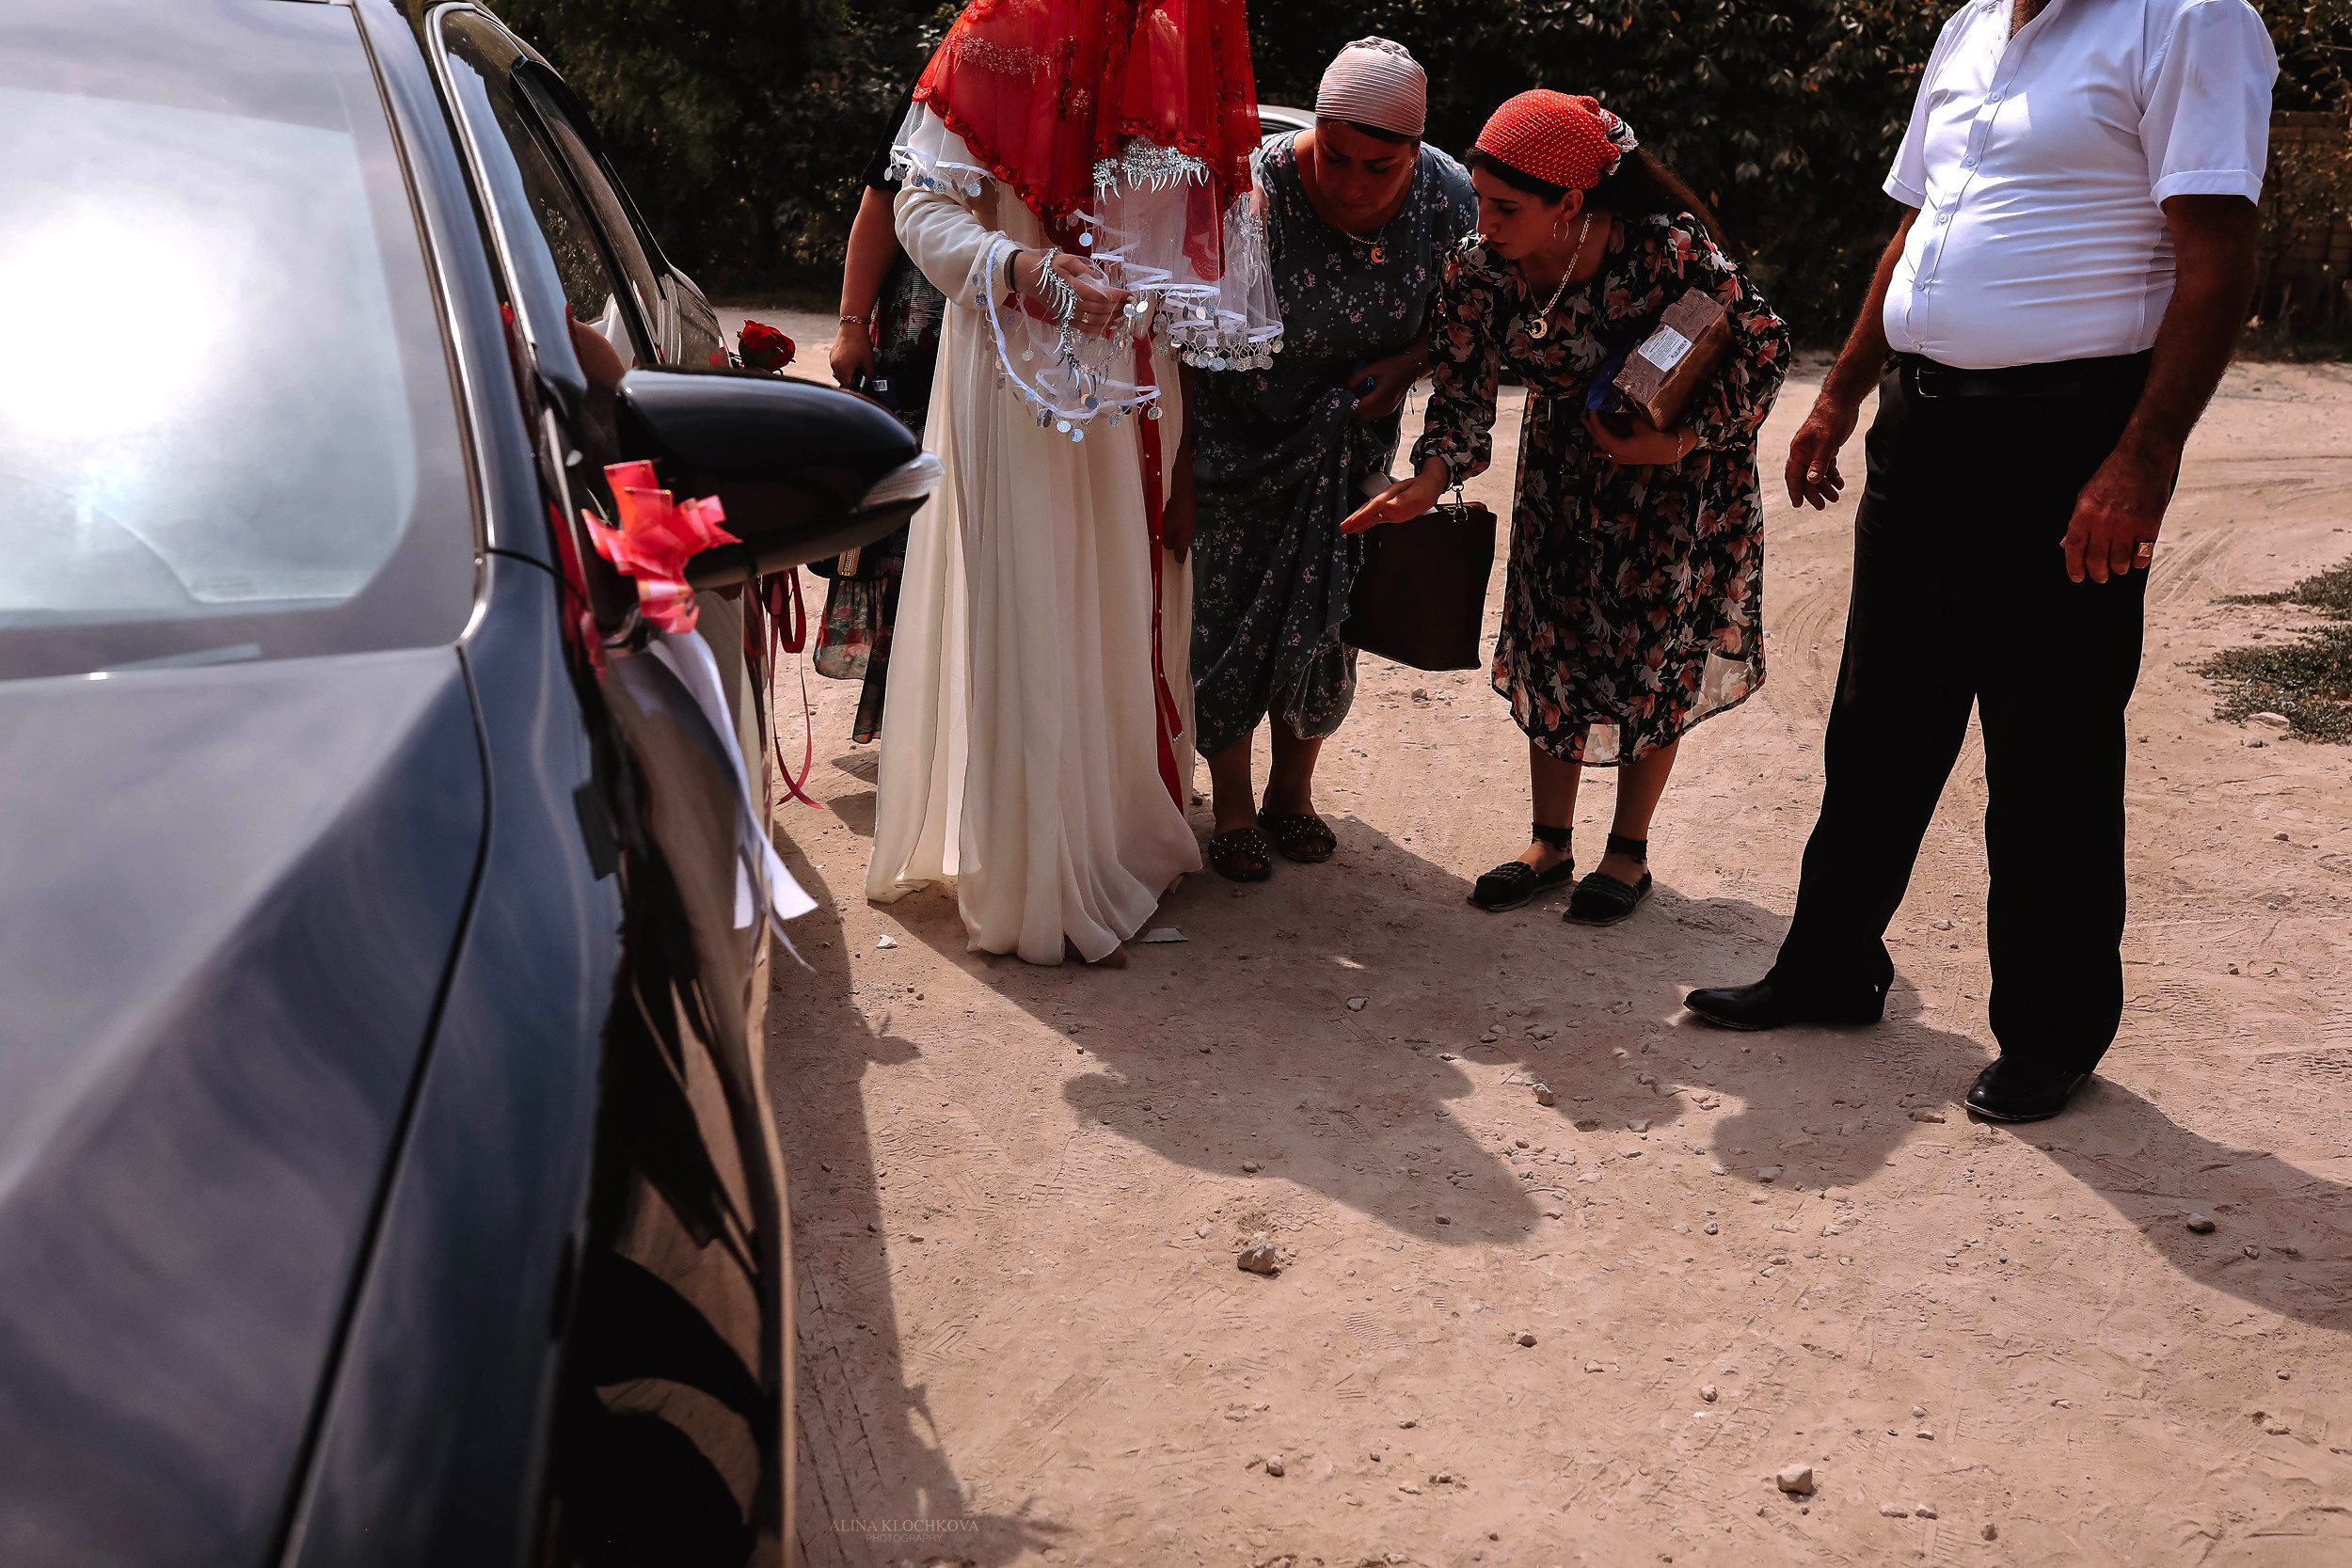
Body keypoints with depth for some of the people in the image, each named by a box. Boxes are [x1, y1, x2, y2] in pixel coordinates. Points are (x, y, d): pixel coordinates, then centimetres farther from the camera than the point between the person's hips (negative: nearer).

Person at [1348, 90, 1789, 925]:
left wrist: (1681, 441, -29)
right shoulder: (1474, 271, -21)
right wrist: (1429, 481, -36)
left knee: (1654, 649, 2)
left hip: (1684, 460, -4)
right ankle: (1550, 841, 22)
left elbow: (1764, 345, -20)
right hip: (1566, 465, 4)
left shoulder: (1668, 249, -32)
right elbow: (1461, 397, -17)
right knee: (1552, 643, 6)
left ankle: (1629, 851, 18)